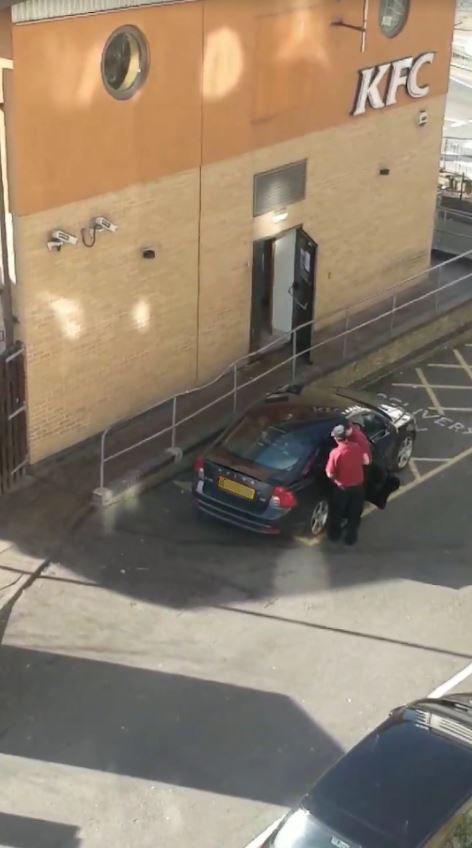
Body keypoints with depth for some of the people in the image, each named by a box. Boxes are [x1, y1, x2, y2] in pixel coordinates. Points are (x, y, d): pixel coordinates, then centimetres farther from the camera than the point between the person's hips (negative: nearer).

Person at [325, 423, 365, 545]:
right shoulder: (357, 447, -13)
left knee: (336, 512, 21)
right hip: (357, 486, 3)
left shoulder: (335, 453, -26)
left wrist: (337, 480, 0)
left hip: (341, 488, -3)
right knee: (355, 513, 20)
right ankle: (351, 537, 31)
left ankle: (334, 534, 37)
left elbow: (330, 474, -20)